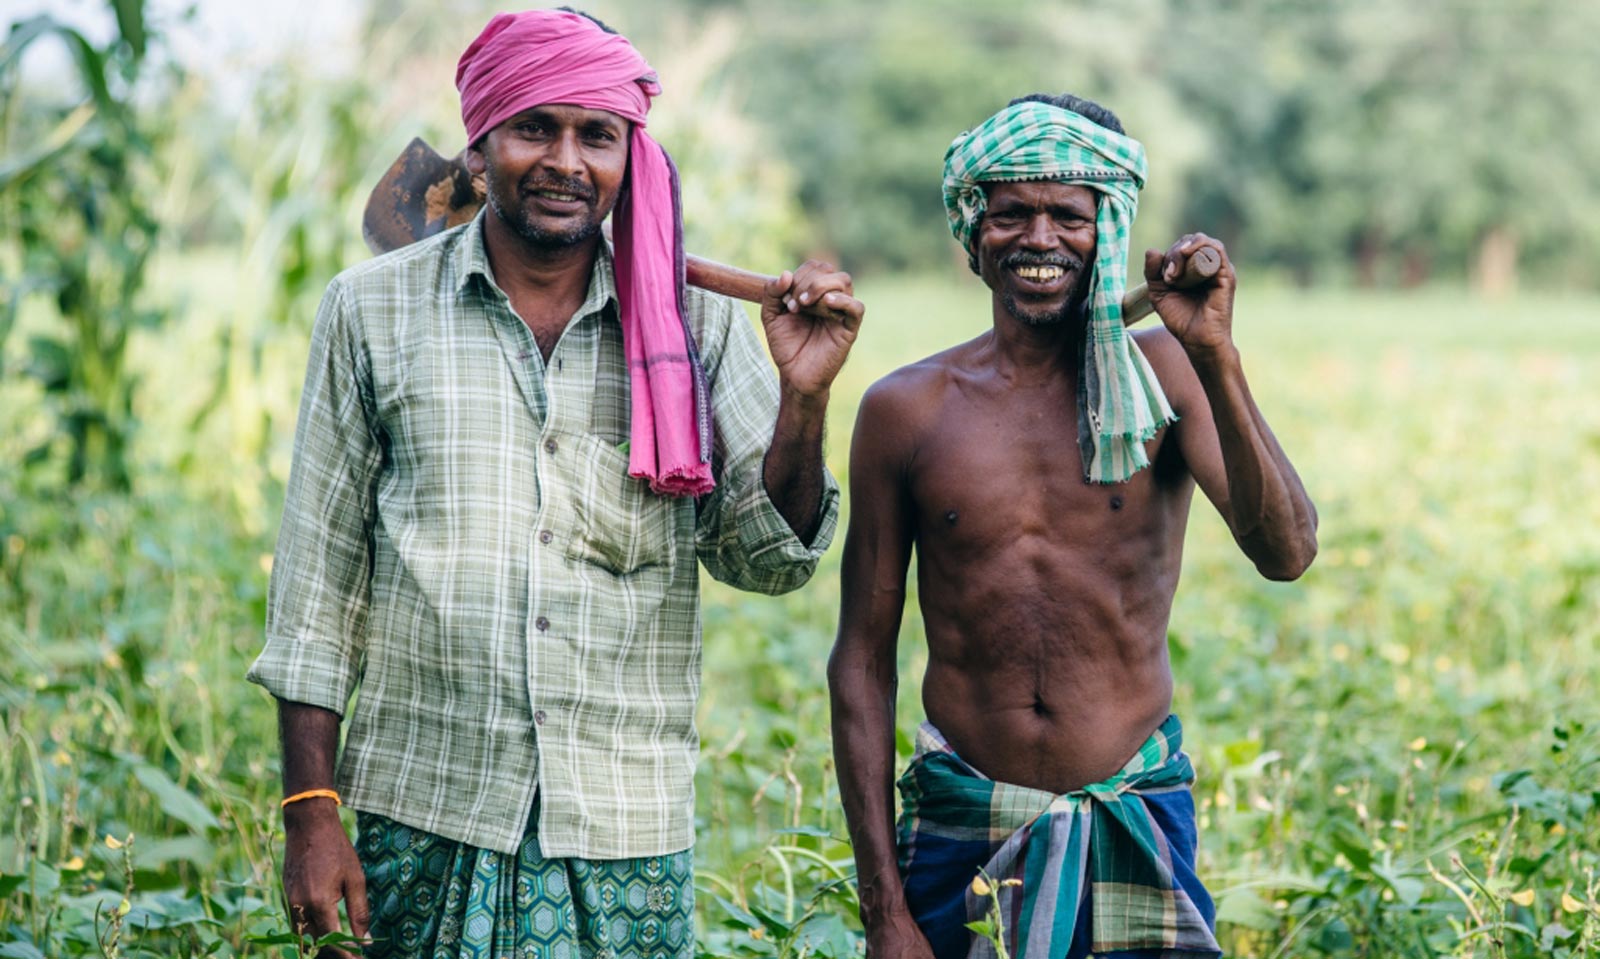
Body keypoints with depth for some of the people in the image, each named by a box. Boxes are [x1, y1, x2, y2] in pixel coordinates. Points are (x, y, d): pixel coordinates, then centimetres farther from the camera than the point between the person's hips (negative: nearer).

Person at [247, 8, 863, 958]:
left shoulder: (694, 321, 4)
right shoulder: (373, 308, 2)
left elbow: (767, 558, 4)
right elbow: (318, 575, 4)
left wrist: (803, 396, -13)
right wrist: (312, 808, 0)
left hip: (626, 832, 1)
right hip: (425, 816, 0)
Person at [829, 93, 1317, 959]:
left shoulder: (1159, 375, -1)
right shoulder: (907, 409, -1)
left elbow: (1286, 554, -13)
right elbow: (862, 662, 2)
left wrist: (1216, 358, -24)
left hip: (1134, 820, 0)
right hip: (960, 824, 1)